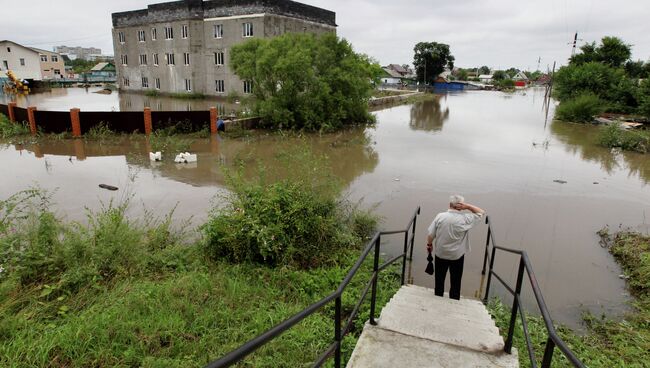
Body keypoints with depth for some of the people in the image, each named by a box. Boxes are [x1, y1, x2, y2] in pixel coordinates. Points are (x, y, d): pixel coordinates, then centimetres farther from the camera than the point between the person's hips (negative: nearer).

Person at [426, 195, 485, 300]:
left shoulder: (440, 216, -14)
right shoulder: (465, 219, -17)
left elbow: (430, 234, -9)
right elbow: (481, 212, -1)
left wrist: (429, 244, 9)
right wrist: (467, 206, -15)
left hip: (440, 254, 1)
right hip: (457, 256, -1)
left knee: (439, 280, 19)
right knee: (456, 282, 15)